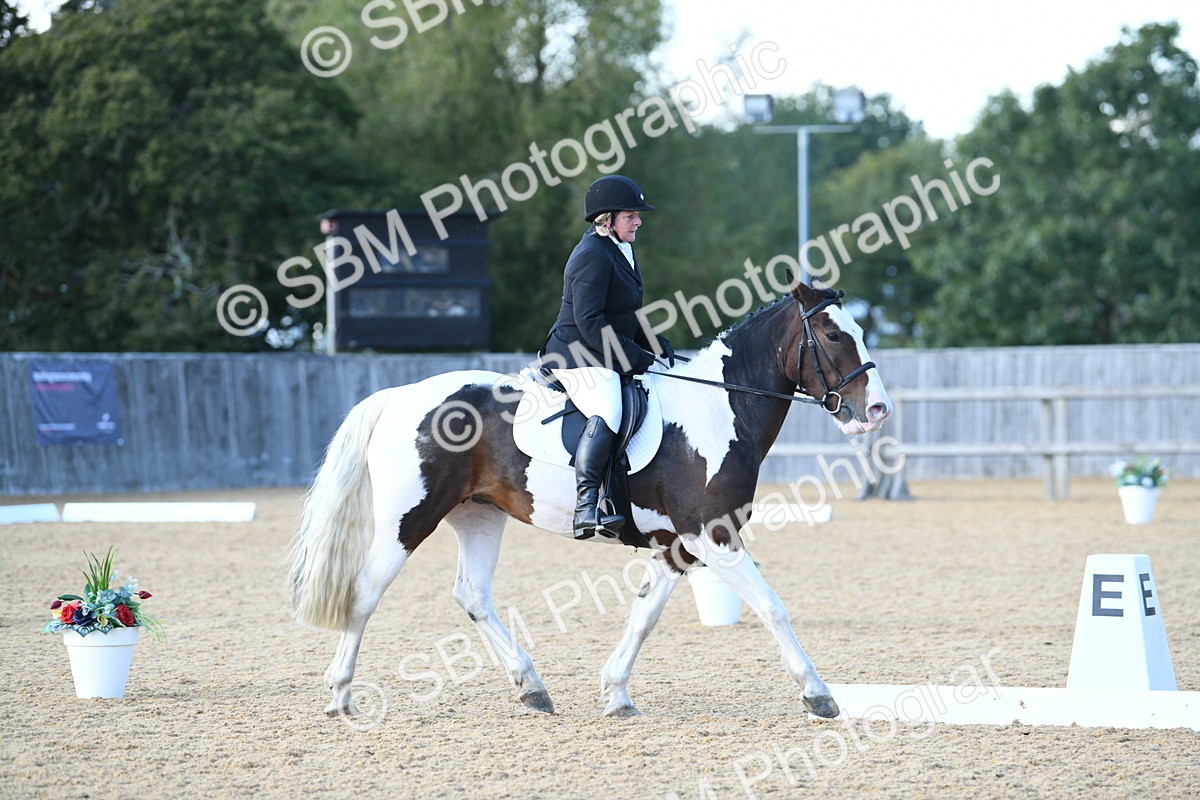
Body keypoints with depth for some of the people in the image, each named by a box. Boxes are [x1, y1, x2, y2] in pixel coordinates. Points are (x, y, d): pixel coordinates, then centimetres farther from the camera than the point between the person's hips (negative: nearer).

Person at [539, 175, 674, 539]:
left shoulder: (620, 250, 18)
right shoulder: (593, 255, -14)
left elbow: (631, 316, 24)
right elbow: (589, 322, -22)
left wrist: (657, 346, 8)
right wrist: (635, 358, -20)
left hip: (606, 357, 11)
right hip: (579, 358, -11)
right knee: (607, 414, -34)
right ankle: (585, 509, -44)